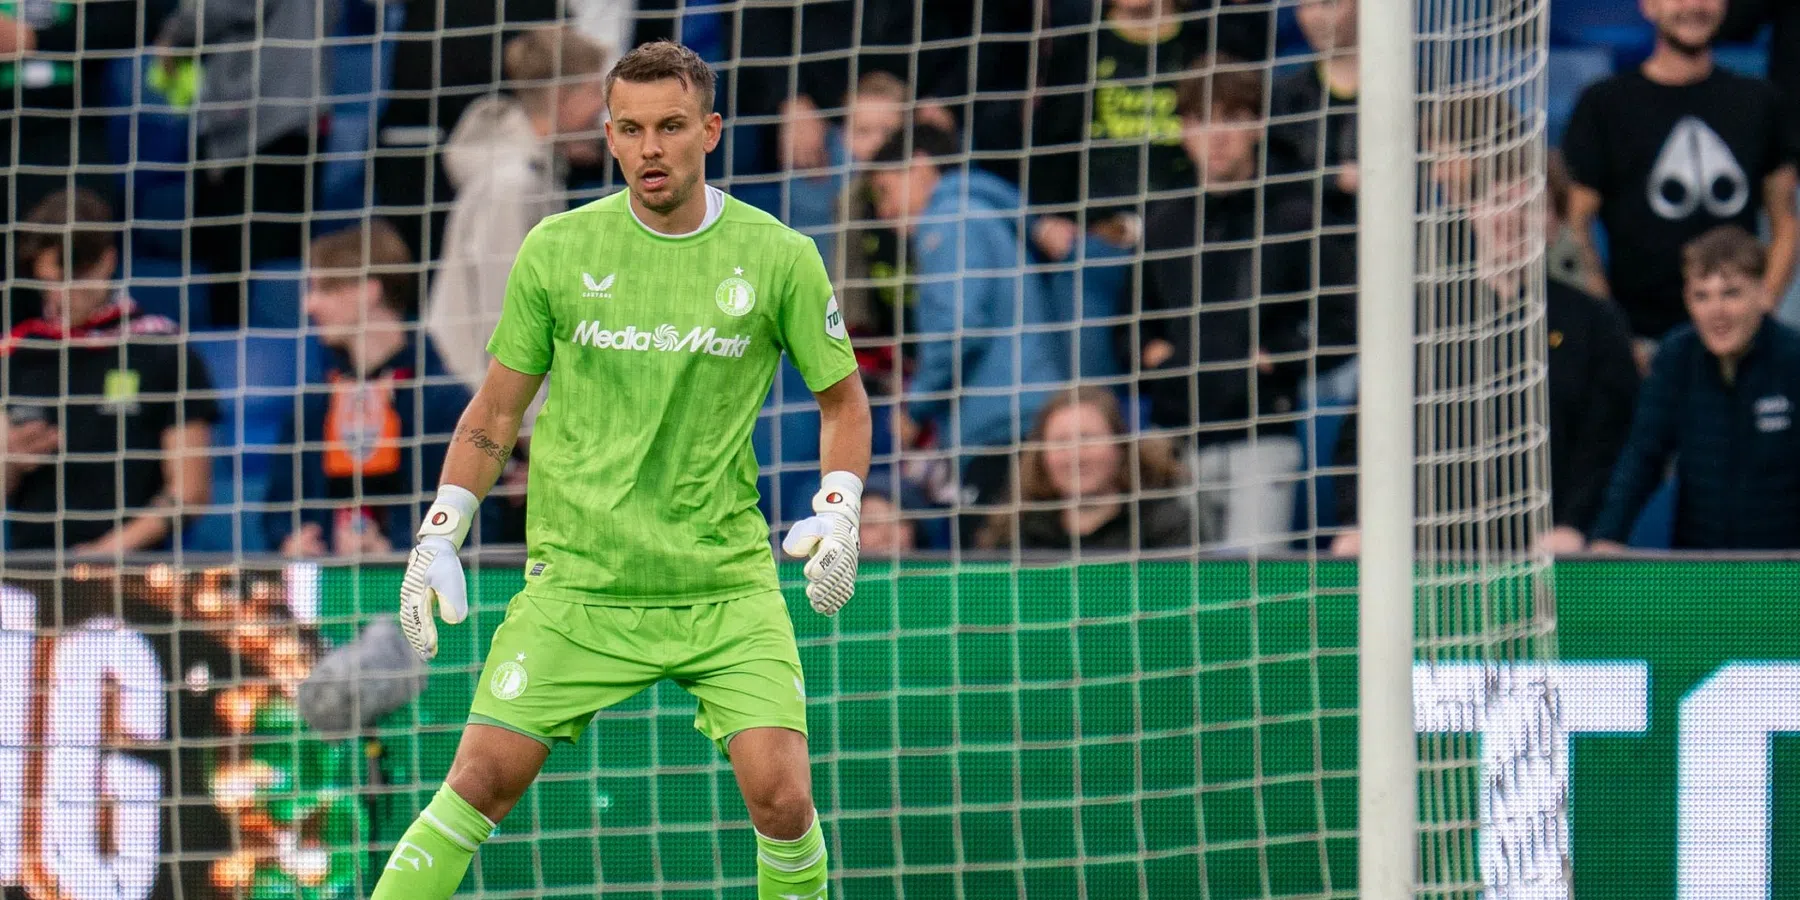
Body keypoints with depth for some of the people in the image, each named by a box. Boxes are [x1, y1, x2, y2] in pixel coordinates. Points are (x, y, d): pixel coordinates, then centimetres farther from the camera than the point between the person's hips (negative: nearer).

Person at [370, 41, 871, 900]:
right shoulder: (558, 249, 0)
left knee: (780, 796, -13)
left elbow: (843, 400, 9)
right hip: (577, 583, 0)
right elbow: (497, 407, 10)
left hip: (727, 583, 0)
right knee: (482, 781, -7)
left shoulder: (778, 258, -3)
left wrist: (836, 517, -7)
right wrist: (437, 538, 3)